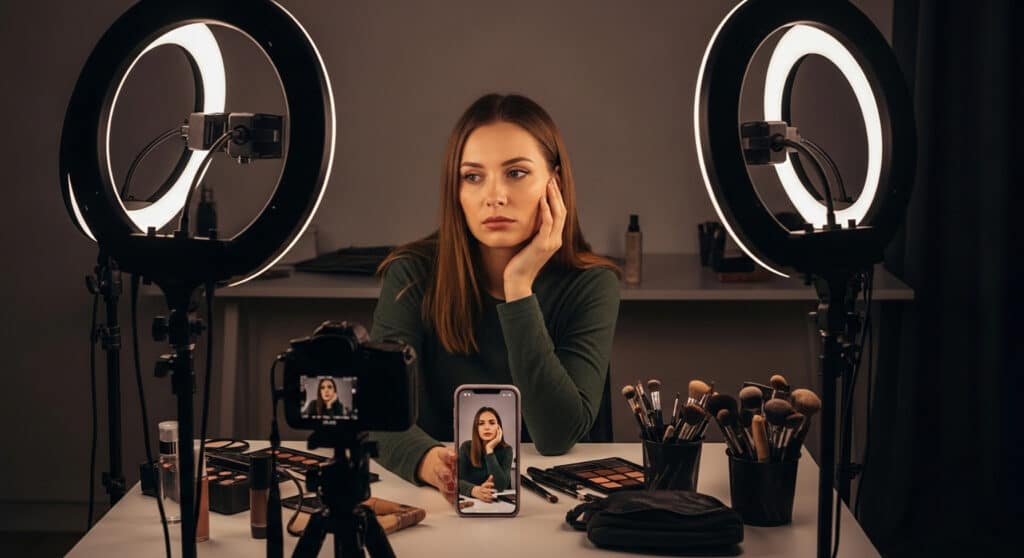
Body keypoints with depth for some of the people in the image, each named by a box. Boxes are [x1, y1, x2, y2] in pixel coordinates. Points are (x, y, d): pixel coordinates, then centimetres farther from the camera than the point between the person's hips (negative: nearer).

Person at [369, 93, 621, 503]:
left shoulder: (589, 285, -5)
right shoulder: (414, 275, -5)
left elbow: (557, 437, -15)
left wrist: (519, 287, -18)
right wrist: (428, 461, -36)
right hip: (439, 499, 1)